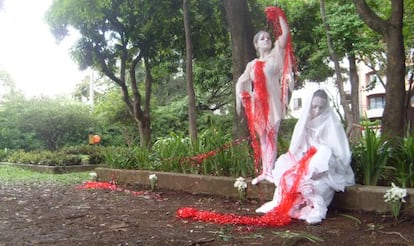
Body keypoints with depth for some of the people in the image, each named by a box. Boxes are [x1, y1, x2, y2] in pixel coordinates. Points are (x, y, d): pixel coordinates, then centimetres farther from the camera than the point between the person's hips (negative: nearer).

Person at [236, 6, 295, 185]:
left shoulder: (276, 55, 6)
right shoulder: (252, 65, 14)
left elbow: (285, 34, -3)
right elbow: (241, 82, 19)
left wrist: (279, 16, 3)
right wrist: (239, 97, 3)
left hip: (273, 102, -4)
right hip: (258, 104, 4)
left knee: (271, 136, -8)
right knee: (262, 137, 5)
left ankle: (269, 170, -10)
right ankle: (264, 172, 7)